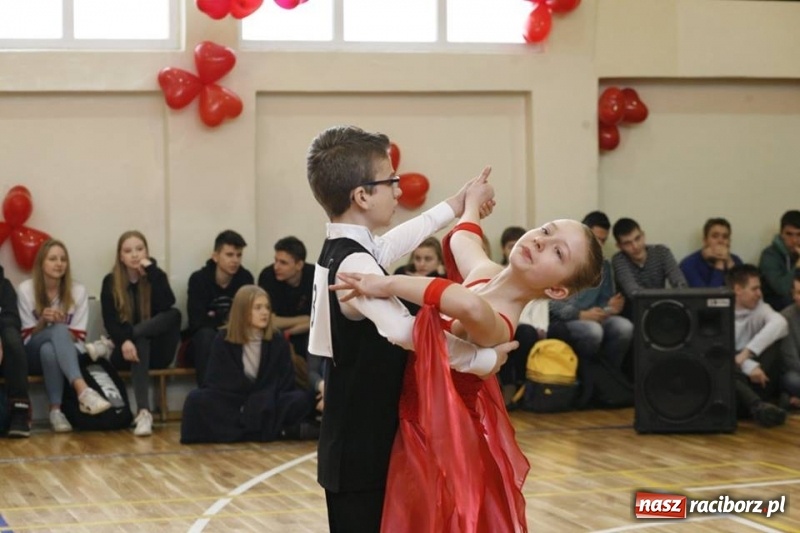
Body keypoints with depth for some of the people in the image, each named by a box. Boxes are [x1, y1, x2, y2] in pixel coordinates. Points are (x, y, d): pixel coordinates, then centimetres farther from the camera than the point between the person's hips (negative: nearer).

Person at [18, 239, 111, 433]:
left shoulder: (78, 290, 0)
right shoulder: (26, 289, -3)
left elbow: (78, 337, -1)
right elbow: (27, 336, -1)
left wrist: (60, 324, -21)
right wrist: (43, 321, -21)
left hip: (65, 353, 1)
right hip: (34, 355, -1)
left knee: (49, 350, -39)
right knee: (58, 330, -38)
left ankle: (56, 410, -43)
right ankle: (83, 391, -57)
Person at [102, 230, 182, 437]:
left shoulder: (156, 275, 3)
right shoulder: (110, 282, 0)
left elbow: (166, 306, -18)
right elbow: (109, 320, -11)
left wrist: (152, 270, -18)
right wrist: (123, 342, -31)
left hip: (155, 350, 1)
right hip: (126, 350, -1)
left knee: (174, 315, -26)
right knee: (139, 344, -37)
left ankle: (107, 347, -28)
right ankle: (143, 412, -53)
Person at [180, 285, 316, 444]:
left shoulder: (277, 340, 1)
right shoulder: (223, 341, -2)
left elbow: (285, 382, -1)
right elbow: (216, 382, -6)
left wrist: (266, 401, -20)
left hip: (267, 406, 0)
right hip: (232, 404, 0)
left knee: (302, 399, -26)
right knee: (196, 399, -30)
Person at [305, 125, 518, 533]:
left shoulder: (341, 252, 8)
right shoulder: (355, 263, -22)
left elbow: (395, 241, 28)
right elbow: (403, 330, -36)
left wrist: (453, 207, 38)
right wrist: (481, 359, -27)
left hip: (359, 441, 10)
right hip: (361, 447, -10)